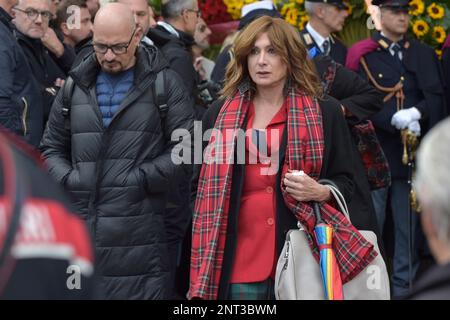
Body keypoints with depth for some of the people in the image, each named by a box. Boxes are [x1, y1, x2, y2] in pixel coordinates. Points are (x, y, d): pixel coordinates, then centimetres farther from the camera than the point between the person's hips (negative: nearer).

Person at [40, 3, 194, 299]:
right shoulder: (76, 85, 15)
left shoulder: (163, 82, 4)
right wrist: (68, 180, 2)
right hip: (82, 229, 4)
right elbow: (52, 148, 21)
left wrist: (141, 179, -10)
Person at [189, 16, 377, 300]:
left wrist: (320, 192, -13)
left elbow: (345, 183, 9)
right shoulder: (219, 115, 10)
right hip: (237, 263, 1)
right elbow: (201, 188, 15)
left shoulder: (326, 113, 5)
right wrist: (204, 259, 7)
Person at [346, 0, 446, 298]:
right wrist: (395, 119, -21)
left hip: (412, 155, 3)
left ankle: (405, 287, 15)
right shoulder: (362, 55, 2)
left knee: (409, 226, 7)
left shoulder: (425, 54, 12)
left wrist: (417, 113, -16)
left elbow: (437, 97, 4)